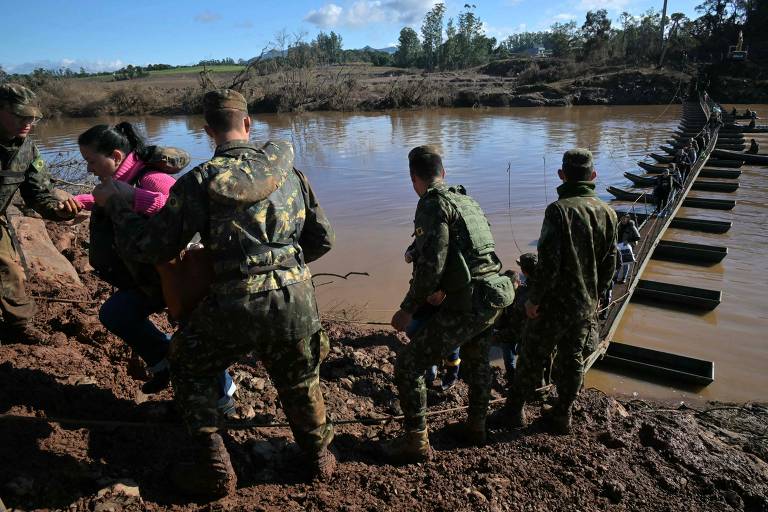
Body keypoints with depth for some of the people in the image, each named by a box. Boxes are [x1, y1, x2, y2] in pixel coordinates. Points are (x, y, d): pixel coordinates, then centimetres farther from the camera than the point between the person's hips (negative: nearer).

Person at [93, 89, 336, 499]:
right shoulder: (288, 172, 5)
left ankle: (212, 466, 29)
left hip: (234, 307, -3)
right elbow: (322, 238, 10)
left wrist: (113, 203, 13)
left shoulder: (200, 181, -7)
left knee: (189, 366, 25)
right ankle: (319, 456, 45)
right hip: (297, 302, 3)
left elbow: (152, 248, -2)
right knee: (300, 381, 27)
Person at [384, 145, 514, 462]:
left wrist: (408, 309, -11)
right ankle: (476, 426, 47)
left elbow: (432, 263, -20)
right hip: (494, 298, 9)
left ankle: (416, 442, 13)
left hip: (466, 305, -9)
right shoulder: (468, 201, 16)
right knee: (476, 362, 29)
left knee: (409, 365, 2)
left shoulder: (434, 205, -10)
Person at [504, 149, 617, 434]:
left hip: (555, 303, -5)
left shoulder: (559, 210, -19)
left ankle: (516, 409, 26)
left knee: (532, 357, 11)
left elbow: (550, 261, -23)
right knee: (573, 360, 18)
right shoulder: (607, 213, 1)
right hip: (586, 305, 6)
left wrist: (534, 298, -12)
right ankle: (562, 416, 31)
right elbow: (610, 264, 7)